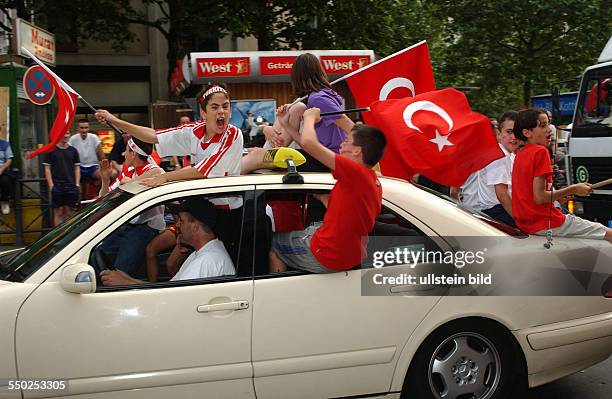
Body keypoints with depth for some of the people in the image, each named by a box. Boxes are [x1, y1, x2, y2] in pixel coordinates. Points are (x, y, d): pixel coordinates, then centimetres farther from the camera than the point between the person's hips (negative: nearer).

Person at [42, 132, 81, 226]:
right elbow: (47, 168, 0)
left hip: (71, 187, 2)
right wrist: (51, 185, -8)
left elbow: (77, 168, 11)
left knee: (70, 212, 5)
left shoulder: (73, 150, 10)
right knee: (58, 212, 2)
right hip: (57, 187, -2)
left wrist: (77, 184, 2)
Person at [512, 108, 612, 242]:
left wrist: (556, 196, 9)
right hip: (545, 223, -10)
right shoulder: (540, 151, -14)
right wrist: (572, 189, -11)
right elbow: (539, 197, -21)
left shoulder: (520, 154, 12)